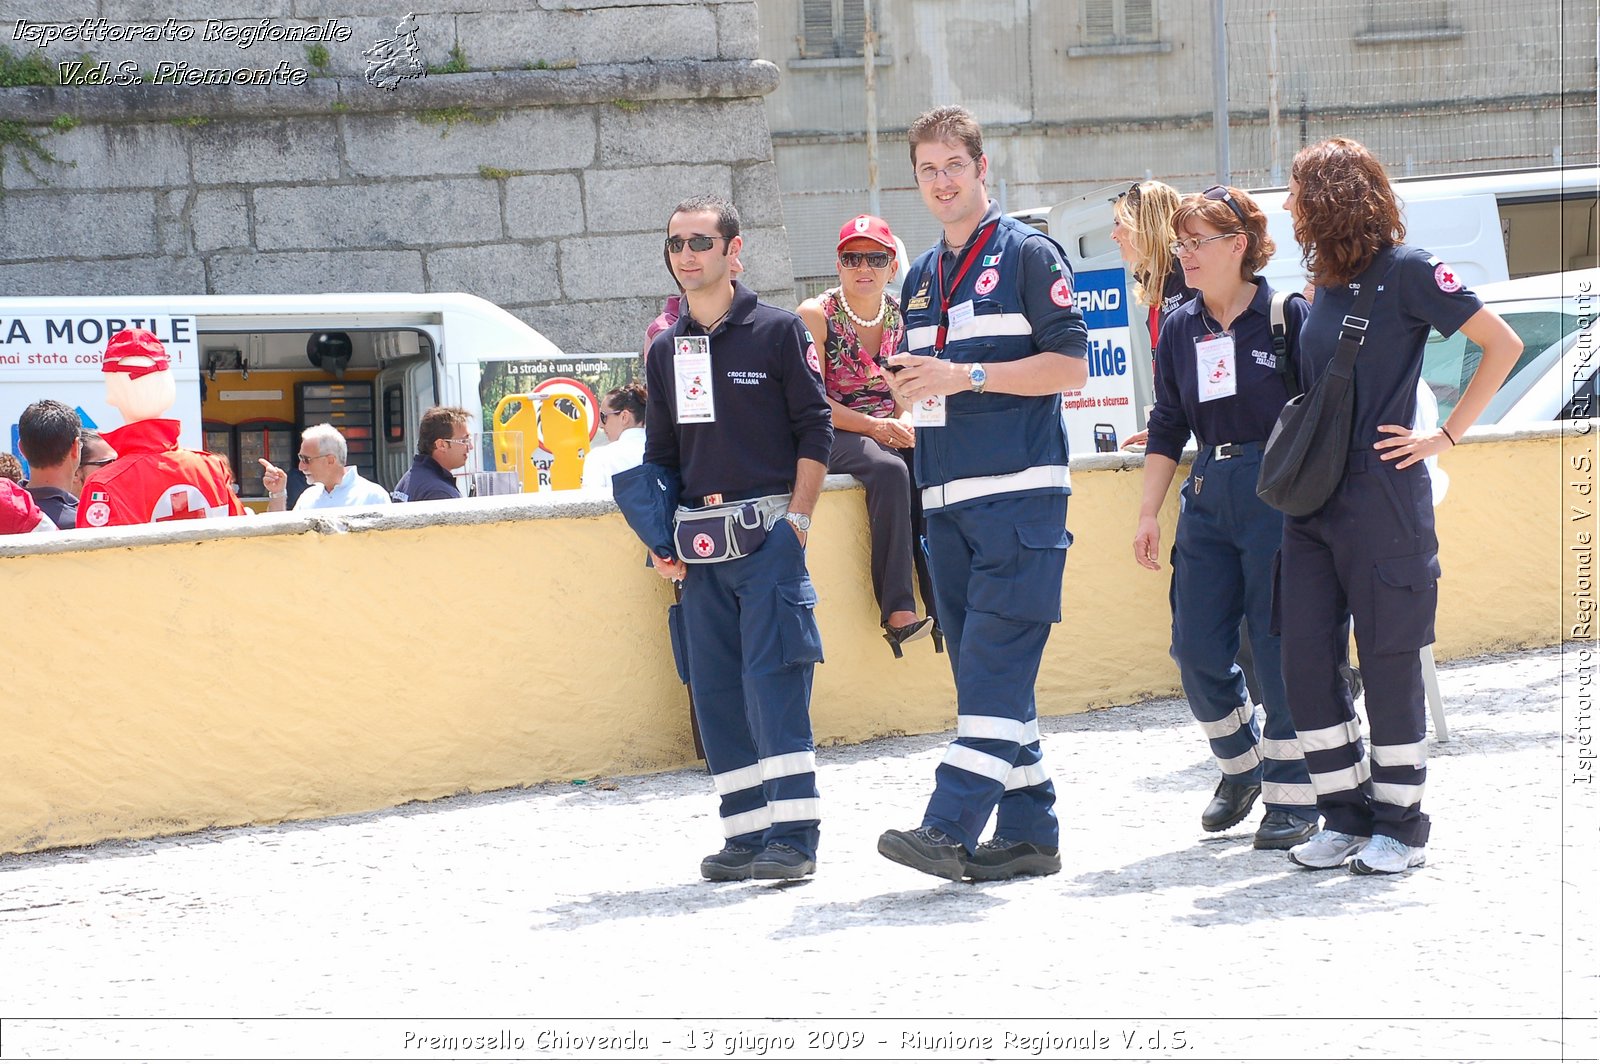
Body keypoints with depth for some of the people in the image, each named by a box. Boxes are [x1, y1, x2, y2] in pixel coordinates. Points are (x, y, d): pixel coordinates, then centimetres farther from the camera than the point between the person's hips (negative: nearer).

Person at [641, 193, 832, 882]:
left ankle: (795, 833, -12)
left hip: (768, 532, -6)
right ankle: (747, 833, 9)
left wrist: (796, 522, -9)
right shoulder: (667, 351, 15)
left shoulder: (777, 331, 0)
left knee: (772, 677, -12)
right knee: (716, 688, 4)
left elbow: (815, 431, -2)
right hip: (699, 542, 6)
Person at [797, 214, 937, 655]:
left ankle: (941, 600, -25)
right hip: (834, 437, -5)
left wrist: (903, 425, -8)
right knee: (889, 470, -35)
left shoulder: (899, 315, 9)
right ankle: (898, 612, -39)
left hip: (887, 432, 5)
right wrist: (873, 426, -21)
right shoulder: (816, 315, -5)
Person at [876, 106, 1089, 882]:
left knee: (995, 665, -13)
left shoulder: (1027, 255, -2)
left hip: (1019, 494, -8)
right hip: (946, 498, 8)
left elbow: (1072, 365, -9)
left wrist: (967, 375, -15)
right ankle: (1028, 832, 12)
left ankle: (951, 828, -20)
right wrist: (911, 384, 3)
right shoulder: (922, 277, 20)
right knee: (985, 672, 7)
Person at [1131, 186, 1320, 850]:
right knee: (1197, 649, 3)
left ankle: (1294, 798, 6)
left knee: (1279, 645, -4)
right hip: (1208, 496, 5)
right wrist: (1149, 513, 11)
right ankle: (1241, 765, 27)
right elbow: (1167, 428, 15)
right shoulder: (1180, 329, 9)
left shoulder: (1288, 316, -6)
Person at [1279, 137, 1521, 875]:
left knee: (1388, 662, 0)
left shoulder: (1405, 270, -7)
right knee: (1305, 662, 3)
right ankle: (1348, 817, 13)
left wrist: (1444, 436, -10)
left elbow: (1503, 345, -8)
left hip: (1383, 501, -7)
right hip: (1313, 501, 7)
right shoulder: (1325, 284, 13)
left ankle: (1402, 826, 9)